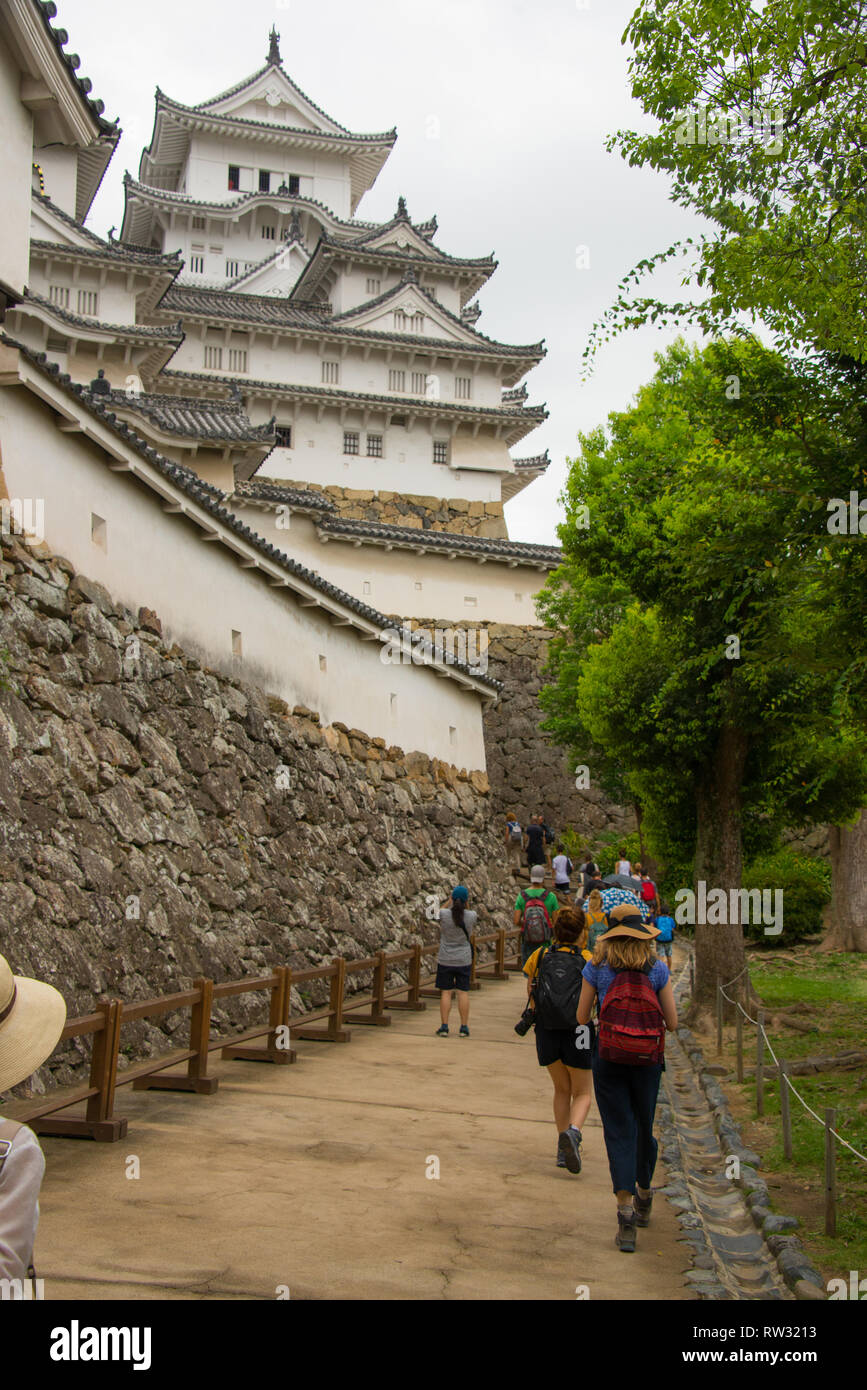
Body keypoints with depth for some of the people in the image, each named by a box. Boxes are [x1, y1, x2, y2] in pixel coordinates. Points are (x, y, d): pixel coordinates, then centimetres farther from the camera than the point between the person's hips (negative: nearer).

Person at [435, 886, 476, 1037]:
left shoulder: (444, 914, -14)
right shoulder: (471, 916, -12)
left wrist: (450, 899, 10)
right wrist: (464, 903, 10)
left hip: (445, 960, -1)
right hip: (464, 961, 1)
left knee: (445, 992, 6)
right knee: (463, 992, 6)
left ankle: (444, 1026, 7)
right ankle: (464, 1027, 10)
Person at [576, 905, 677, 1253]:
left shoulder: (596, 969, -4)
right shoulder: (658, 970, -4)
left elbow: (582, 1017, 2)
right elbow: (672, 1022, -1)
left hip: (608, 1058, -1)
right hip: (647, 1059, 1)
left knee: (619, 1133, 2)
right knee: (644, 1129, 19)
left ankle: (626, 1214, -7)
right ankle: (644, 1200, 39)